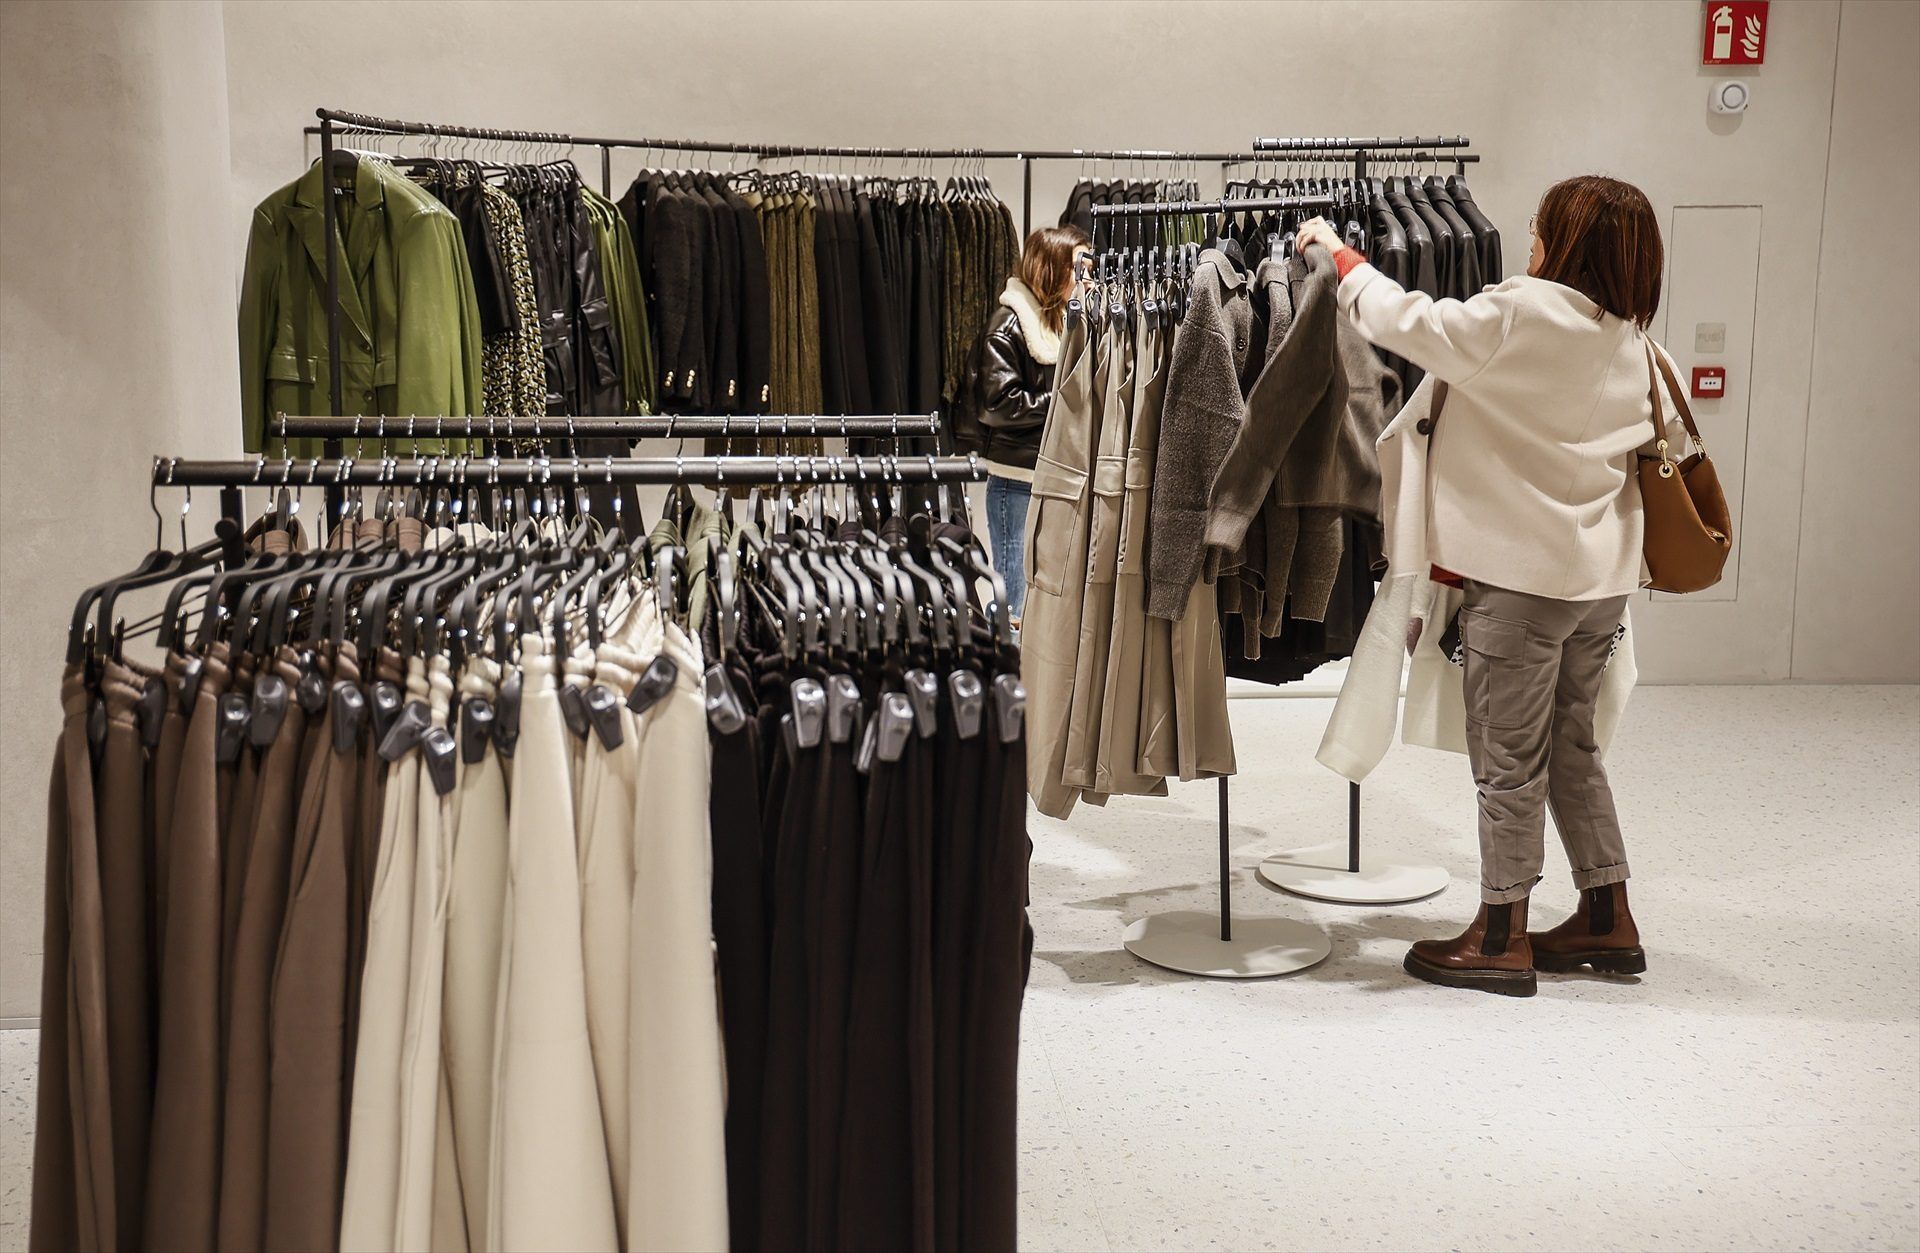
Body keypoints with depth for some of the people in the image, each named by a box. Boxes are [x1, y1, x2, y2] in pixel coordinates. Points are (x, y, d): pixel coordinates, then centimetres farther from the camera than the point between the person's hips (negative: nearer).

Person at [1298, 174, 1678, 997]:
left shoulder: (1524, 313, -18)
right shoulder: (1632, 341, 6)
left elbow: (1407, 321, -14)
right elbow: (1662, 437, 15)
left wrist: (1341, 257, 1)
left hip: (1523, 575, -8)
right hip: (1601, 575, 8)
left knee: (1509, 761, 4)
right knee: (1571, 747, 19)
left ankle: (1502, 937, 15)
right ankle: (1608, 920, 26)